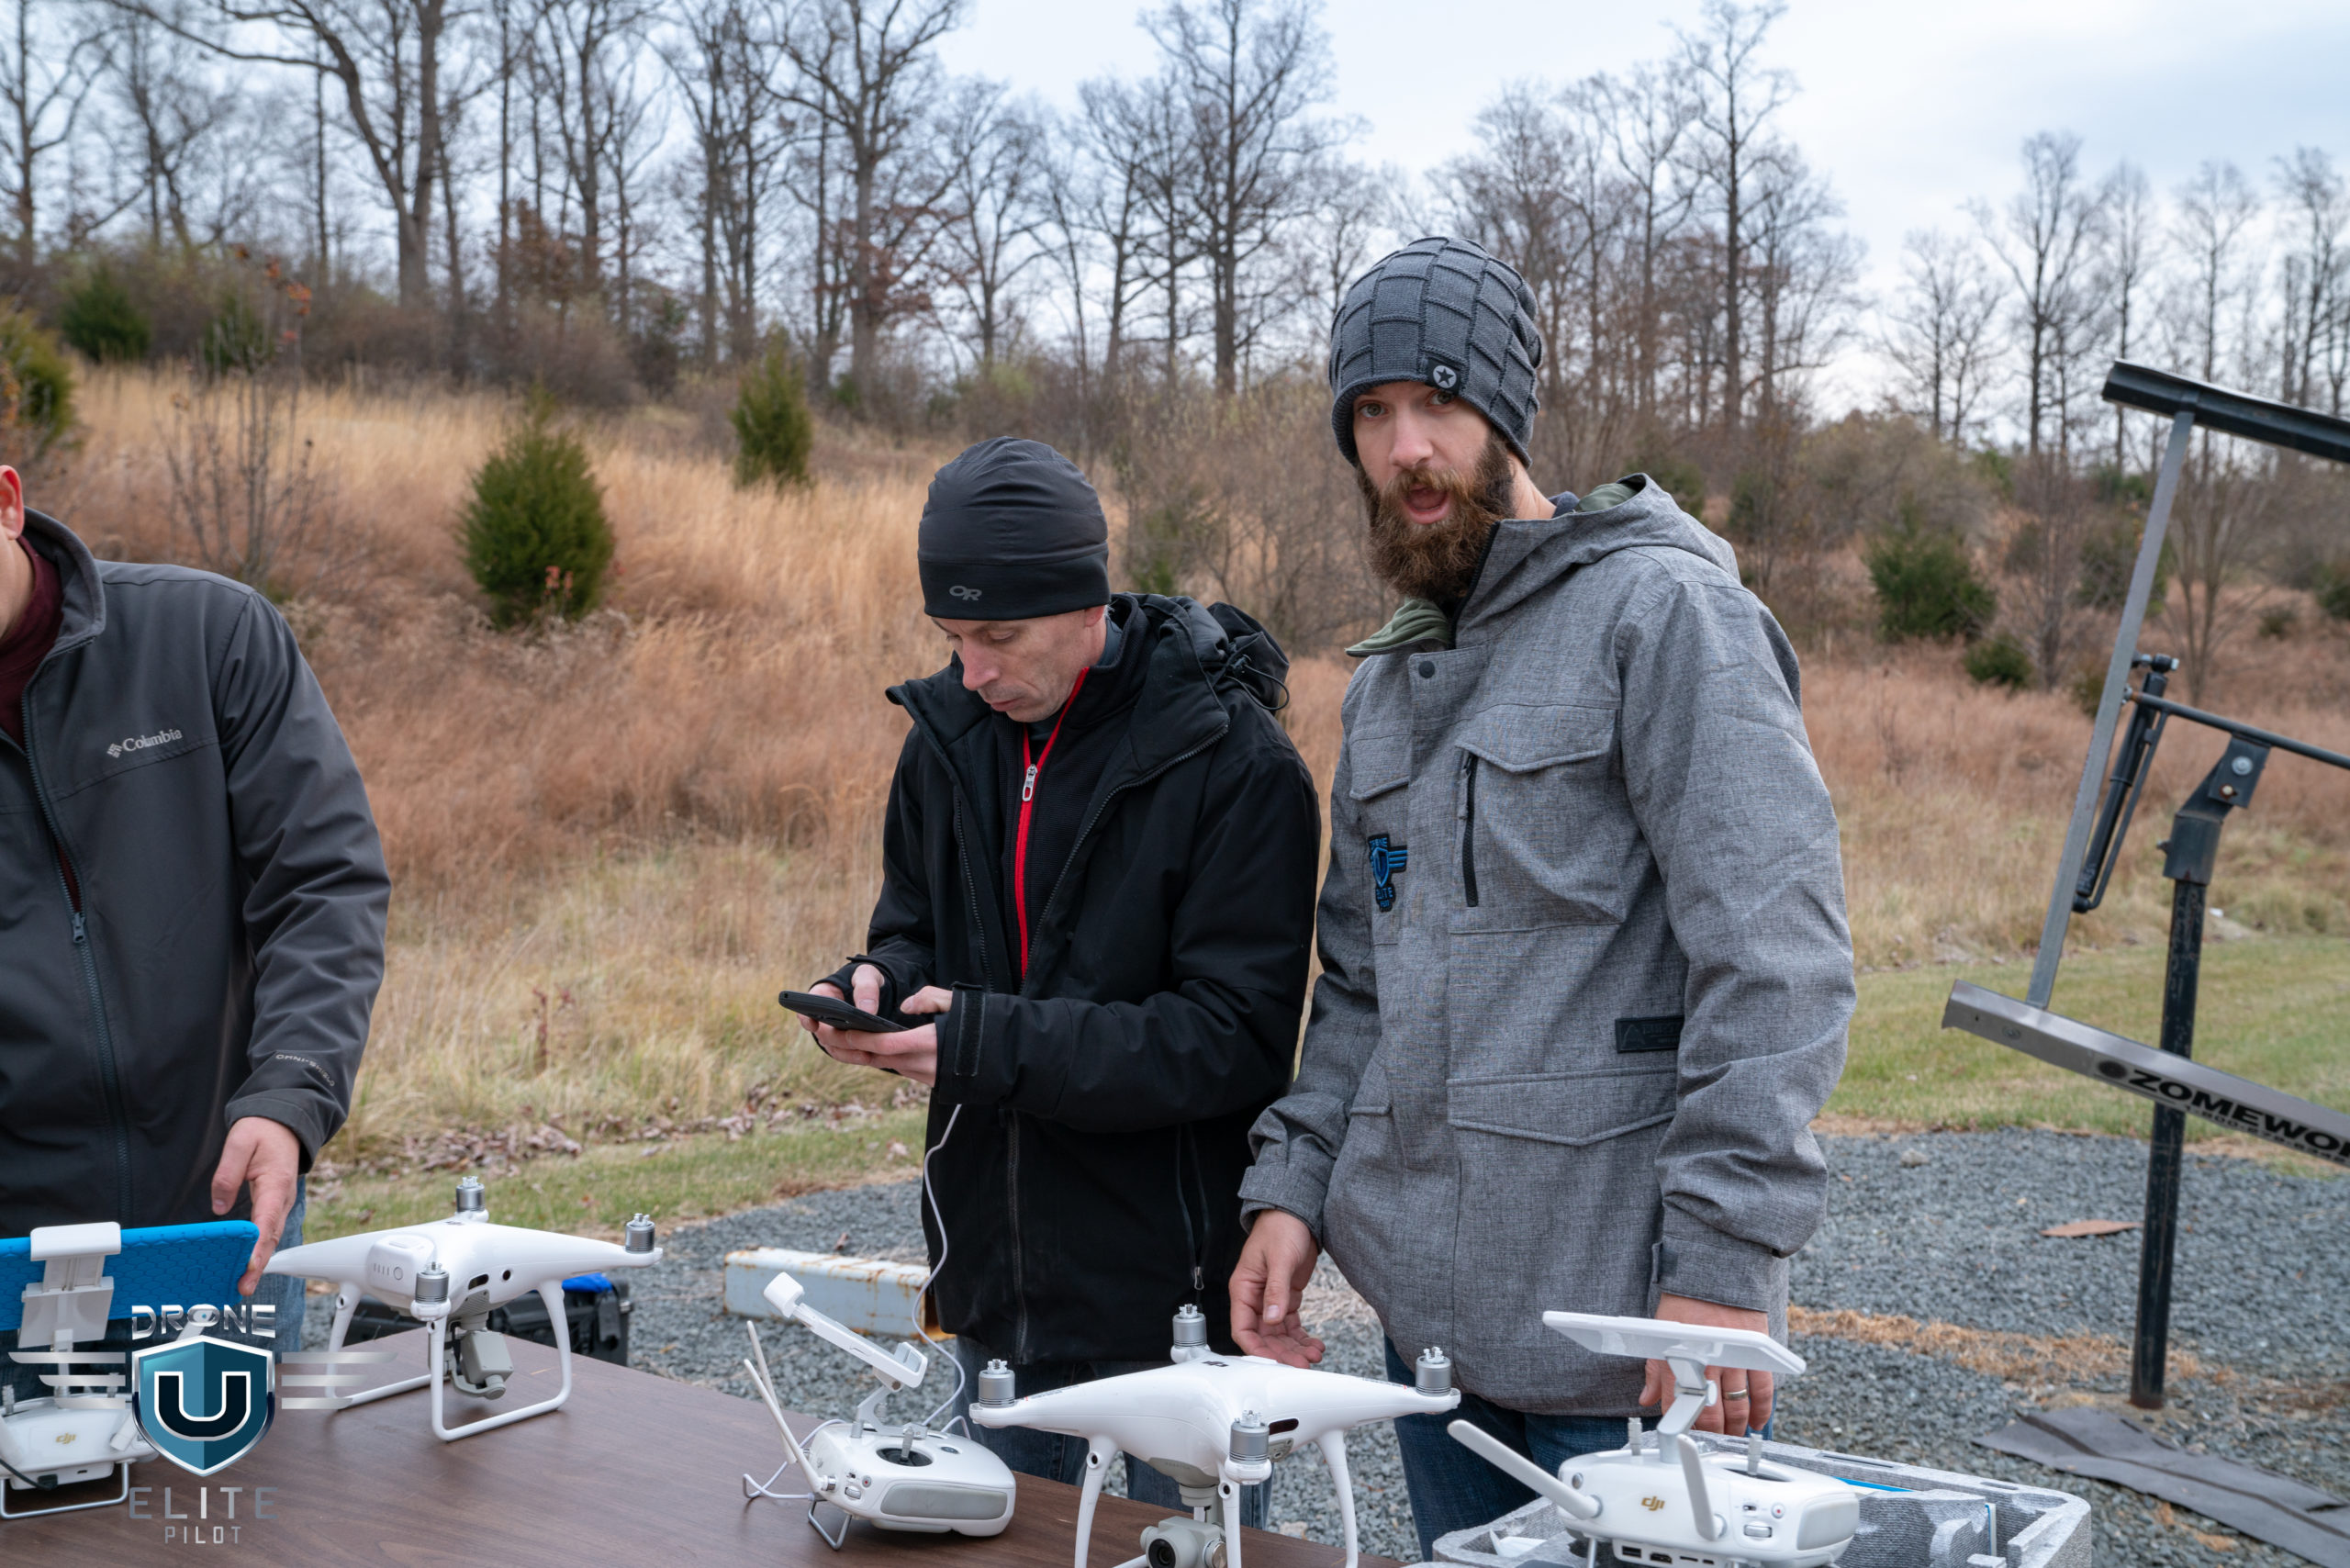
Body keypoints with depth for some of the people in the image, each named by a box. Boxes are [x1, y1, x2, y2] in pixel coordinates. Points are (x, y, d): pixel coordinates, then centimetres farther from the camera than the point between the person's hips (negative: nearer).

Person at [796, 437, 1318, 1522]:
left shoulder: (1232, 761, -17)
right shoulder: (950, 734, 3)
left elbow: (1237, 1036, -21)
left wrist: (992, 1045, -27)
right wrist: (879, 985, -9)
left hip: (1172, 1295, -6)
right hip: (995, 1288, 6)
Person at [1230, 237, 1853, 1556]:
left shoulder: (1662, 610, -10)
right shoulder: (1388, 681, 15)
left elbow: (1777, 953, -17)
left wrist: (1727, 1258, -22)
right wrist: (1295, 1184, 7)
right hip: (1428, 1310, 8)